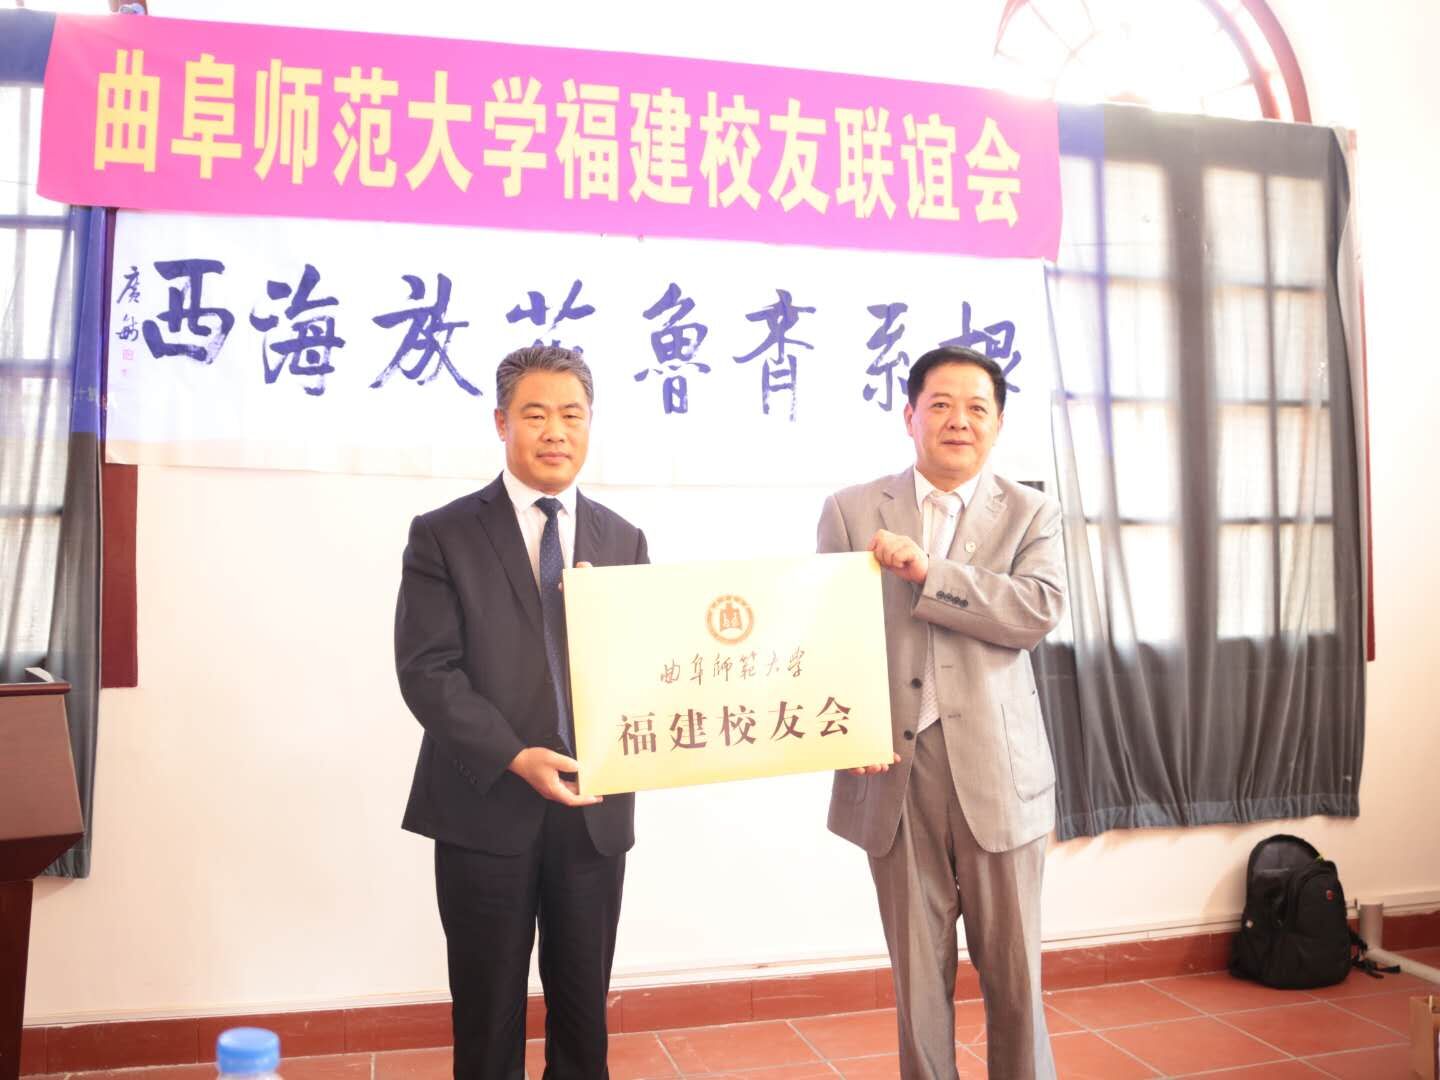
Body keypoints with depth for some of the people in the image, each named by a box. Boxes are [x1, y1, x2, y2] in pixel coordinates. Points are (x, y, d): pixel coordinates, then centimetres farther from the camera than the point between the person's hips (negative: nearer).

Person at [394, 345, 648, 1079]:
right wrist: (515, 758, -20)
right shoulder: (443, 535, -2)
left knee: (584, 1013, 16)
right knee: (488, 1018, 12)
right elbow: (426, 671, -10)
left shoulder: (622, 539, 9)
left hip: (596, 810, 3)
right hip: (486, 811, -3)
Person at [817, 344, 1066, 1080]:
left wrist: (927, 572, -16)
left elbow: (1038, 612, -10)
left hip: (995, 766, 0)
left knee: (1012, 966, 10)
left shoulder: (1030, 514, 6)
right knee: (918, 970, 11)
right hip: (894, 764, 0)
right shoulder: (852, 511, 6)